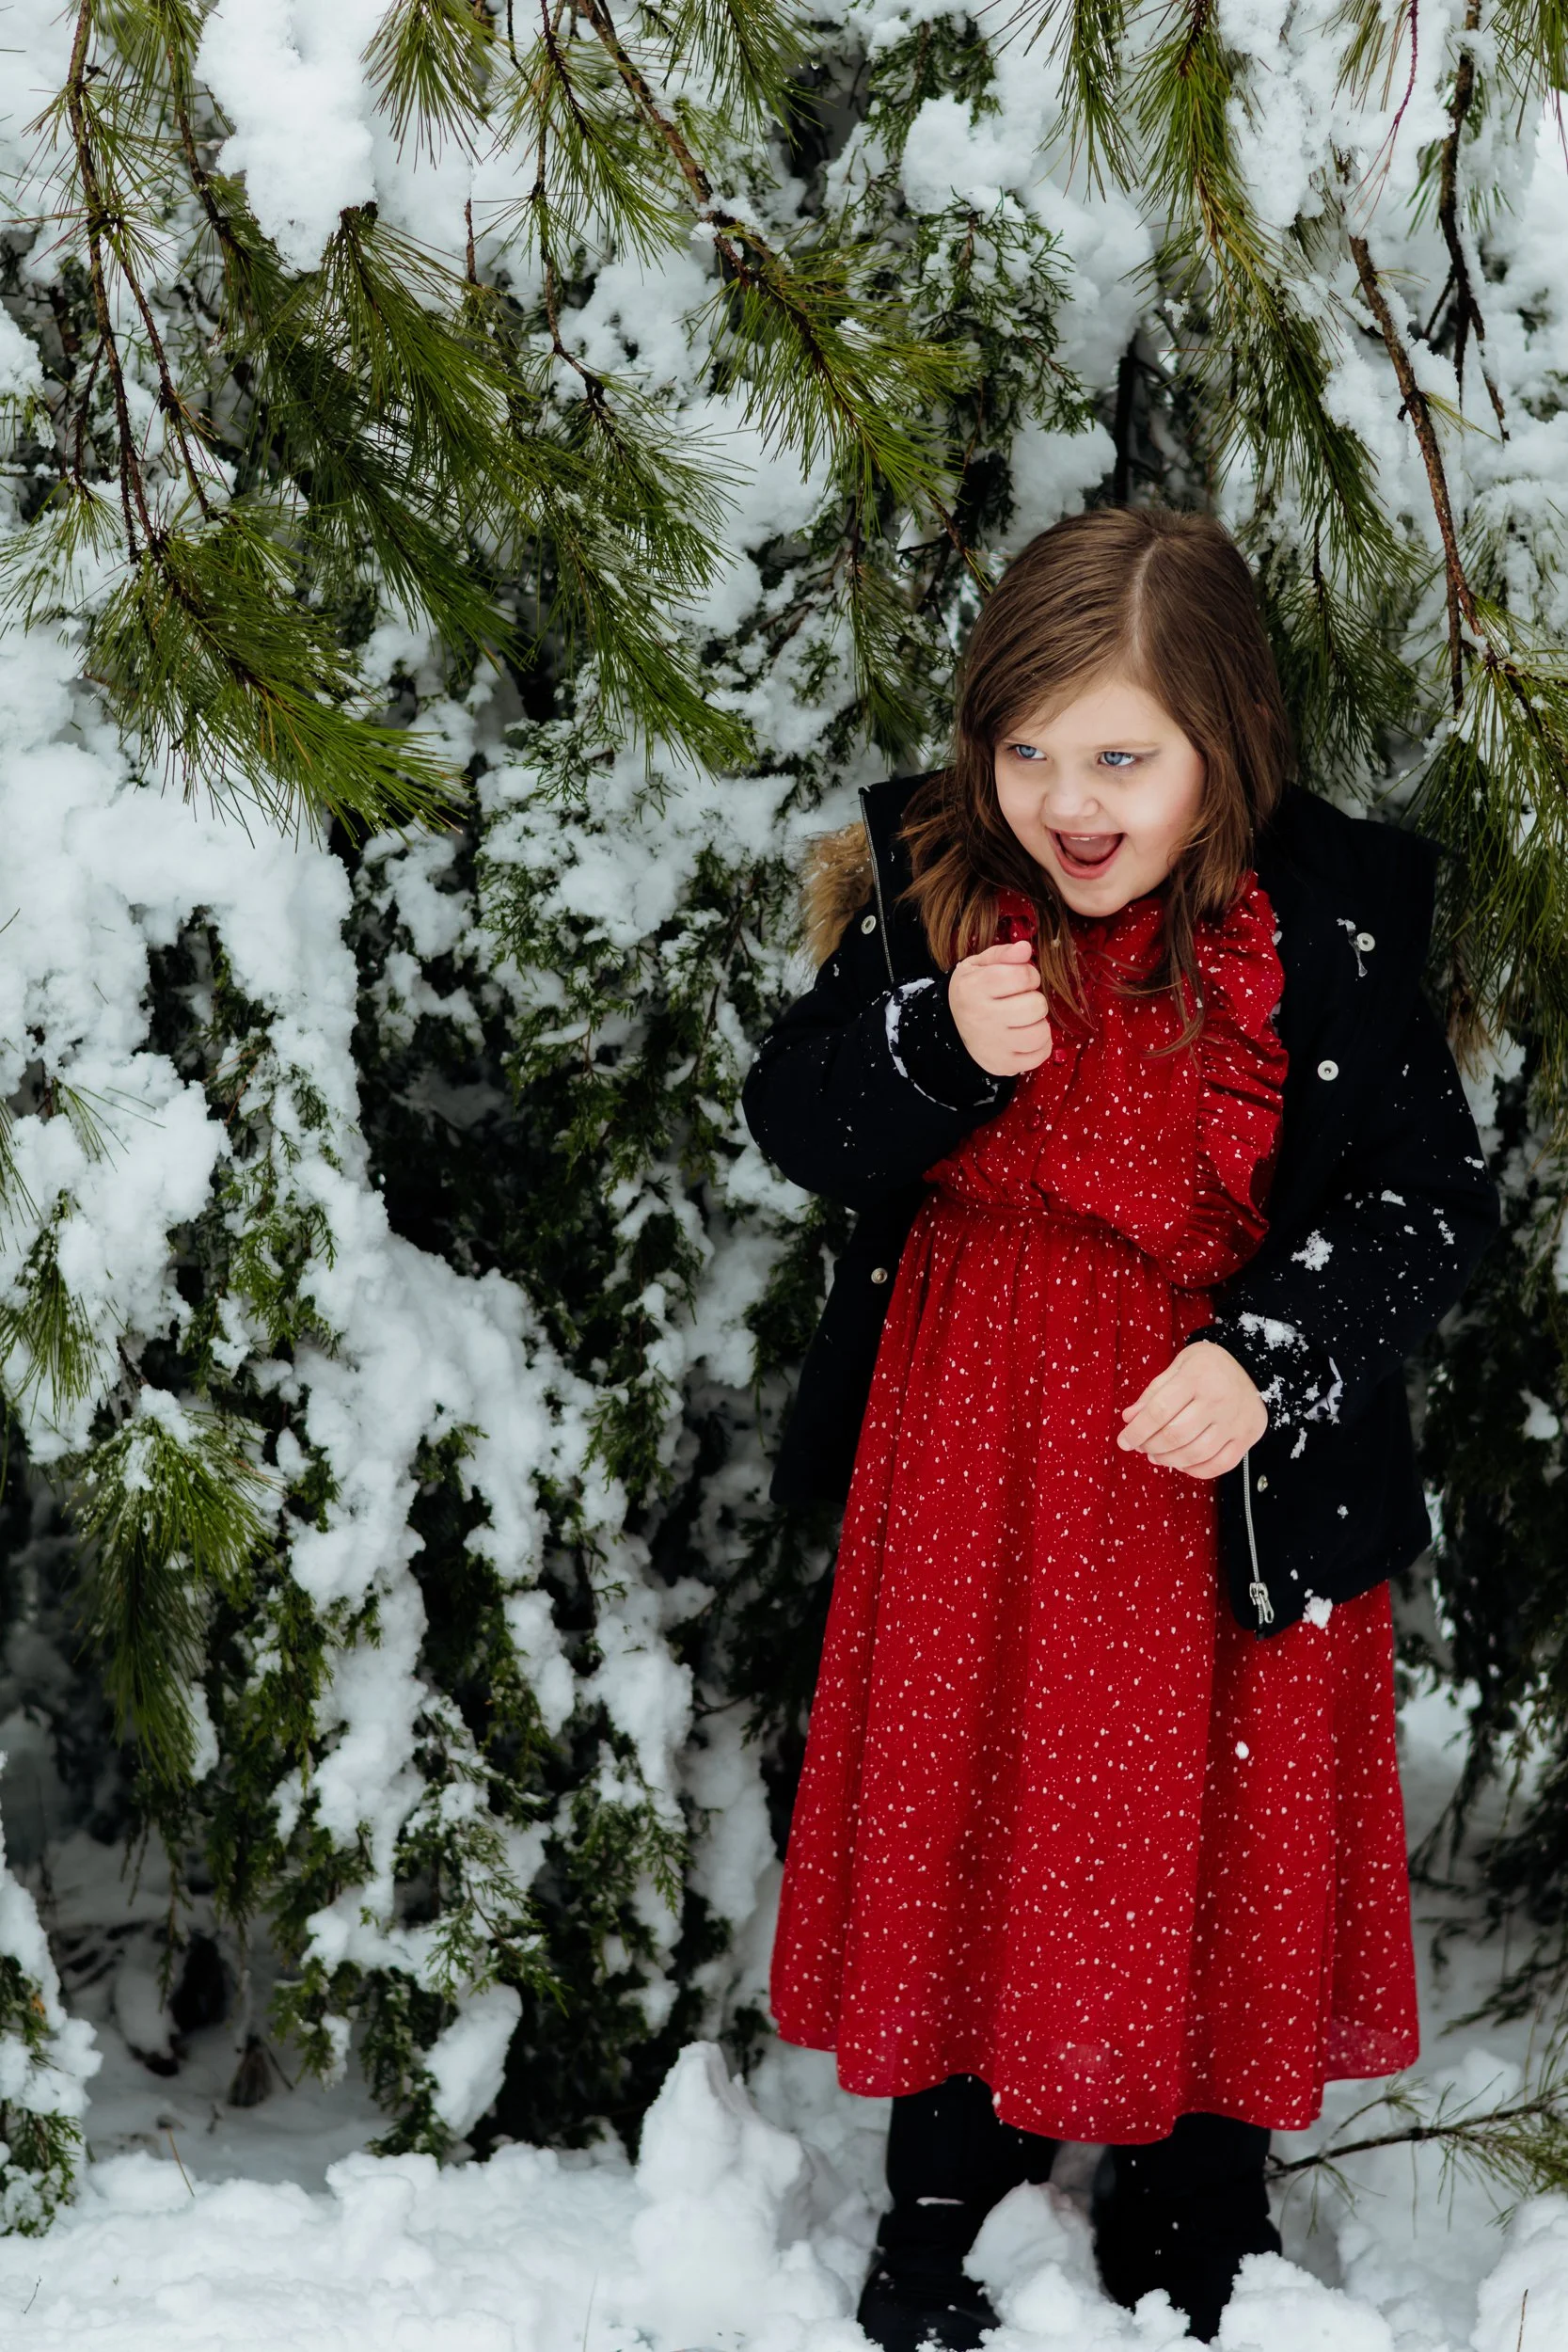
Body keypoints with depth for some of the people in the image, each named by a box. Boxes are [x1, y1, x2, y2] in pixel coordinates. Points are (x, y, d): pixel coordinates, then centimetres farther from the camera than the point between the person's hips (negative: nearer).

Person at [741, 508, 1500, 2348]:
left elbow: (1432, 1200, -11)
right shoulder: (930, 890, -7)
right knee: (961, 1833, 14)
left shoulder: (1330, 922, -15)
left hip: (1233, 1469, -2)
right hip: (973, 1459, 2)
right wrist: (932, 1050, -24)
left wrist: (1270, 1354, -26)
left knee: (1215, 1850, 10)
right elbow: (795, 1125, -4)